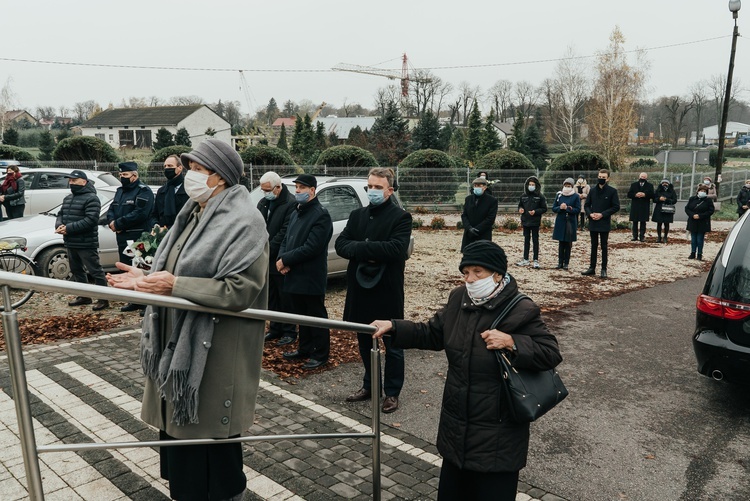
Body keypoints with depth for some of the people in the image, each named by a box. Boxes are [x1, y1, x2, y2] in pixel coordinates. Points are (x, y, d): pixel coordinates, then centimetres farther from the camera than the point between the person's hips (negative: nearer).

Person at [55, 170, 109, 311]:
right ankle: (84, 296, 31)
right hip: (70, 243, 10)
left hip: (86, 244, -10)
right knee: (76, 270, 18)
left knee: (95, 271, -6)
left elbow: (90, 220, -22)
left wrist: (69, 228, -23)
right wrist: (59, 225, -6)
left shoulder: (91, 198, -13)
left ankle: (103, 299, -1)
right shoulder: (68, 199, 18)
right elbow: (60, 214, 17)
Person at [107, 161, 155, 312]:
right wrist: (112, 222, -4)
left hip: (138, 238, -9)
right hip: (122, 237, 9)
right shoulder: (120, 191, 19)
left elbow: (140, 213, -22)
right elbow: (111, 209, 18)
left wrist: (118, 223, -17)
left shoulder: (143, 191, -10)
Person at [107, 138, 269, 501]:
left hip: (214, 355, -9)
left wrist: (174, 286, -23)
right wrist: (147, 280, 3)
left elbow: (240, 290, -24)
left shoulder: (243, 221, -16)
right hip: (178, 346, 9)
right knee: (177, 428, 18)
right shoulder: (193, 215, 12)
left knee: (211, 438, 6)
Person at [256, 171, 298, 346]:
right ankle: (275, 329, 27)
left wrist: (268, 250, -16)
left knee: (285, 298, 3)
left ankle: (289, 332, 14)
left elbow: (285, 232, -18)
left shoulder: (291, 204, -14)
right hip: (267, 259, 7)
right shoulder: (263, 203, 12)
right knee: (272, 297, 15)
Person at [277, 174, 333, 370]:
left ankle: (321, 354, 16)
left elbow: (311, 248, -21)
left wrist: (285, 260, -15)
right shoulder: (296, 213, 15)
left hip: (311, 278, -8)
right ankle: (304, 349, 32)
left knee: (316, 317, 4)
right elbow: (286, 240, 15)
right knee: (301, 316, 18)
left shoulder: (321, 215, -14)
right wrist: (281, 258, -5)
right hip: (294, 276, 8)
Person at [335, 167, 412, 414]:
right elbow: (340, 244, -1)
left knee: (392, 345, 9)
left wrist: (360, 248, -19)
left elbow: (396, 248, -23)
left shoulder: (401, 217, -7)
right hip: (359, 289, 6)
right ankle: (369, 385, 35)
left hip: (388, 291, -5)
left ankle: (392, 392, 22)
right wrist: (370, 252, -17)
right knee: (364, 342, 18)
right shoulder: (357, 215, 10)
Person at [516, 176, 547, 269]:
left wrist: (535, 211, -18)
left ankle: (536, 260, 7)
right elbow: (520, 205, 16)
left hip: (535, 222, -4)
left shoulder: (540, 196, -5)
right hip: (525, 221, 4)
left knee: (535, 240, 2)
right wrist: (520, 209, -6)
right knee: (526, 240, 11)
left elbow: (544, 209, -4)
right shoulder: (524, 196, 5)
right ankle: (525, 259, 18)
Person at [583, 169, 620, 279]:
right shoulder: (593, 190, 6)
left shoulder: (612, 191, -5)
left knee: (604, 246, 3)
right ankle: (592, 267, 18)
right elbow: (586, 205, 10)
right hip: (593, 222, 4)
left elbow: (616, 207, -7)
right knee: (593, 246, 11)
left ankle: (604, 269, 9)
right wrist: (590, 214, -9)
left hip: (604, 223, -4)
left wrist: (602, 214, -15)